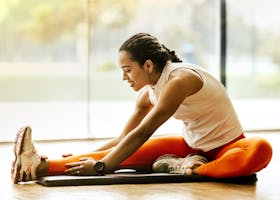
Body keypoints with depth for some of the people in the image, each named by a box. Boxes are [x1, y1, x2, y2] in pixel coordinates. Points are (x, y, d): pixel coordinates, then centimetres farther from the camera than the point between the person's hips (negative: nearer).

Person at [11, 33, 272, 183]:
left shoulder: (179, 79, -25)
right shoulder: (148, 94, 0)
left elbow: (142, 134, -29)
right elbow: (123, 139, 7)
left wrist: (100, 166, -30)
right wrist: (89, 156, -4)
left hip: (225, 147, -6)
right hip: (192, 145, 6)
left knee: (261, 150, -41)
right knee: (131, 153, -17)